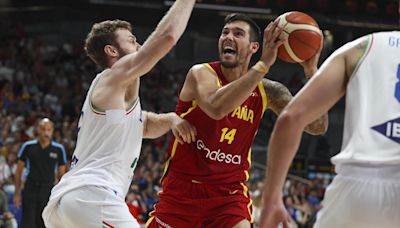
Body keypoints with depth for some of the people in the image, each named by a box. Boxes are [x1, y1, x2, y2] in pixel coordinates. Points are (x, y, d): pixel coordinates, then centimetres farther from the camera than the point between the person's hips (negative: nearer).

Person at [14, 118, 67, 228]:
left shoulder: (58, 149, 1)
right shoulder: (28, 147, 0)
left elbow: (61, 174, 8)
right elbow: (19, 170, 6)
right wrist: (17, 193, 3)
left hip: (49, 192, 1)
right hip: (31, 190, -1)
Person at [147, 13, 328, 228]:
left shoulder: (266, 91, -2)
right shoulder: (202, 73, -13)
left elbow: (317, 126, -9)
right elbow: (216, 108, -37)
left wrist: (311, 72, -22)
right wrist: (264, 64, -39)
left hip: (229, 192, 2)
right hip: (182, 187, -1)